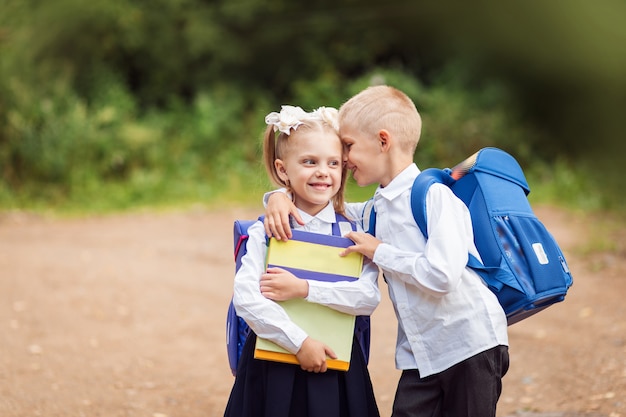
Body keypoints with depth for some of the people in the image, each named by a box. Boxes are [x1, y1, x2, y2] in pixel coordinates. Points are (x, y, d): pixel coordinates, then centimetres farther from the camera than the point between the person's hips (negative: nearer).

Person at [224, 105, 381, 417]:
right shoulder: (266, 232, -3)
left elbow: (369, 297, -11)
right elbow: (245, 298, -14)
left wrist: (304, 289, -19)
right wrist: (300, 342, -19)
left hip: (336, 367, 1)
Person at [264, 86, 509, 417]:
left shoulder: (434, 195, -14)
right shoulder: (375, 210, 9)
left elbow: (441, 275, -24)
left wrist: (379, 251, -13)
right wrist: (279, 197, 2)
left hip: (470, 349, -7)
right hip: (419, 358, 7)